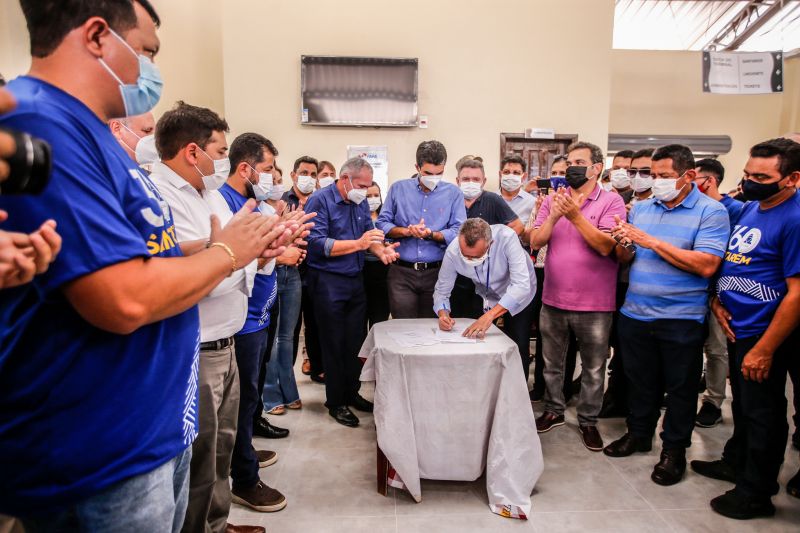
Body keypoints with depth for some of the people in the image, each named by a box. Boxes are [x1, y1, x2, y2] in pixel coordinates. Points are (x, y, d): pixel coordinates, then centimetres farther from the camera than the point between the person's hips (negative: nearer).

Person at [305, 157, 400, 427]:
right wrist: (358, 243, -24)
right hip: (328, 282, -6)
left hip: (356, 280, 6)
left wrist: (381, 250, -13)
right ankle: (336, 402, 19)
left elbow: (369, 234, 10)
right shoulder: (320, 200, -13)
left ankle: (351, 392, 30)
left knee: (355, 341, 13)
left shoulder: (361, 203, 9)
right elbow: (317, 243, -21)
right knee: (335, 344, 4)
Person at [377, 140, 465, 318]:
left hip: (437, 272, 0)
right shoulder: (398, 188, 7)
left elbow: (459, 231, -4)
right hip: (402, 272, 0)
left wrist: (430, 235, -18)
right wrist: (406, 231, -13)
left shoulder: (453, 193, 4)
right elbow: (382, 224, 4)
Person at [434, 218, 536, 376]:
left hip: (518, 295, -2)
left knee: (518, 351, -4)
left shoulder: (507, 237, -37)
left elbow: (522, 285, -43)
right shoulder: (453, 251, -28)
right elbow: (441, 290, -14)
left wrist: (489, 315, -51)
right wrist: (443, 314, -34)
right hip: (487, 297, 3)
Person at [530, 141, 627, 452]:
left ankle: (588, 421, 28)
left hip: (594, 303, -3)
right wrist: (554, 216, -18)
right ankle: (553, 411, 36)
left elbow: (605, 246, -19)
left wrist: (576, 216, -26)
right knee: (552, 362, 17)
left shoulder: (611, 202, -6)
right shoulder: (553, 200, 5)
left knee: (593, 368, 11)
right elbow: (535, 242, -3)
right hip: (553, 299, 4)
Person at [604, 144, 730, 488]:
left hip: (681, 319, -4)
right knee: (640, 379, 17)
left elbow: (707, 265, -20)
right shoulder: (641, 208, 7)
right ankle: (639, 433, 36)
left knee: (680, 386, 10)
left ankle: (674, 449, 26)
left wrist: (653, 242, -20)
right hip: (635, 314, 5)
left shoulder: (711, 212, -8)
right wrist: (625, 244, -12)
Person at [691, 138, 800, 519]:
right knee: (742, 403, 23)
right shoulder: (750, 208, 5)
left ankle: (755, 494, 25)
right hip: (737, 327, 8)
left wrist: (764, 349, -21)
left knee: (762, 413, 8)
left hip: (763, 334, -8)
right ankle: (736, 462, 42)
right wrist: (718, 298, 1)